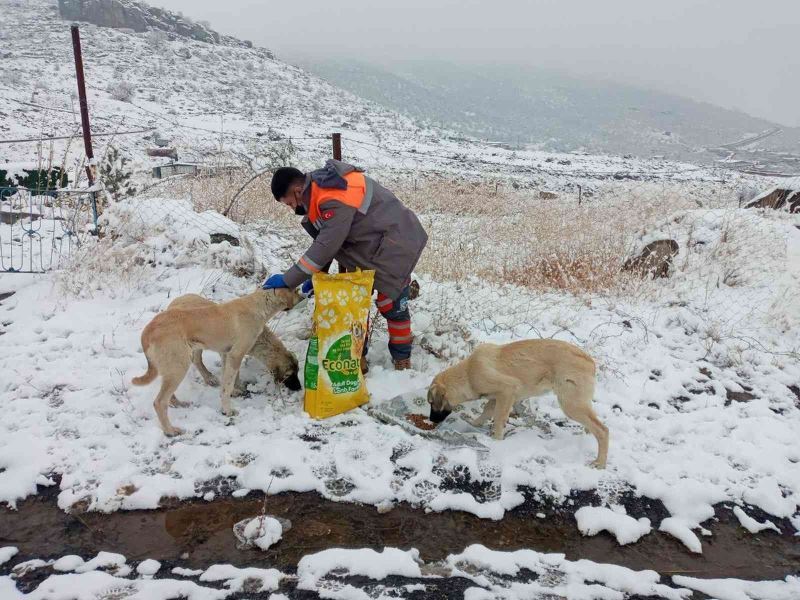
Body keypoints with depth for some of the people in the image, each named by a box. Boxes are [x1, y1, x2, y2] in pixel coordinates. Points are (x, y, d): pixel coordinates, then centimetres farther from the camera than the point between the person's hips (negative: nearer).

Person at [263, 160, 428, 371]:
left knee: (392, 304, -2)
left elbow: (326, 245, -30)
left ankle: (402, 359, 16)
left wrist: (287, 280, -23)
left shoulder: (335, 200, -30)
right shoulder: (322, 189, 0)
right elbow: (325, 240, 6)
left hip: (396, 245, -9)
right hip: (368, 247, 9)